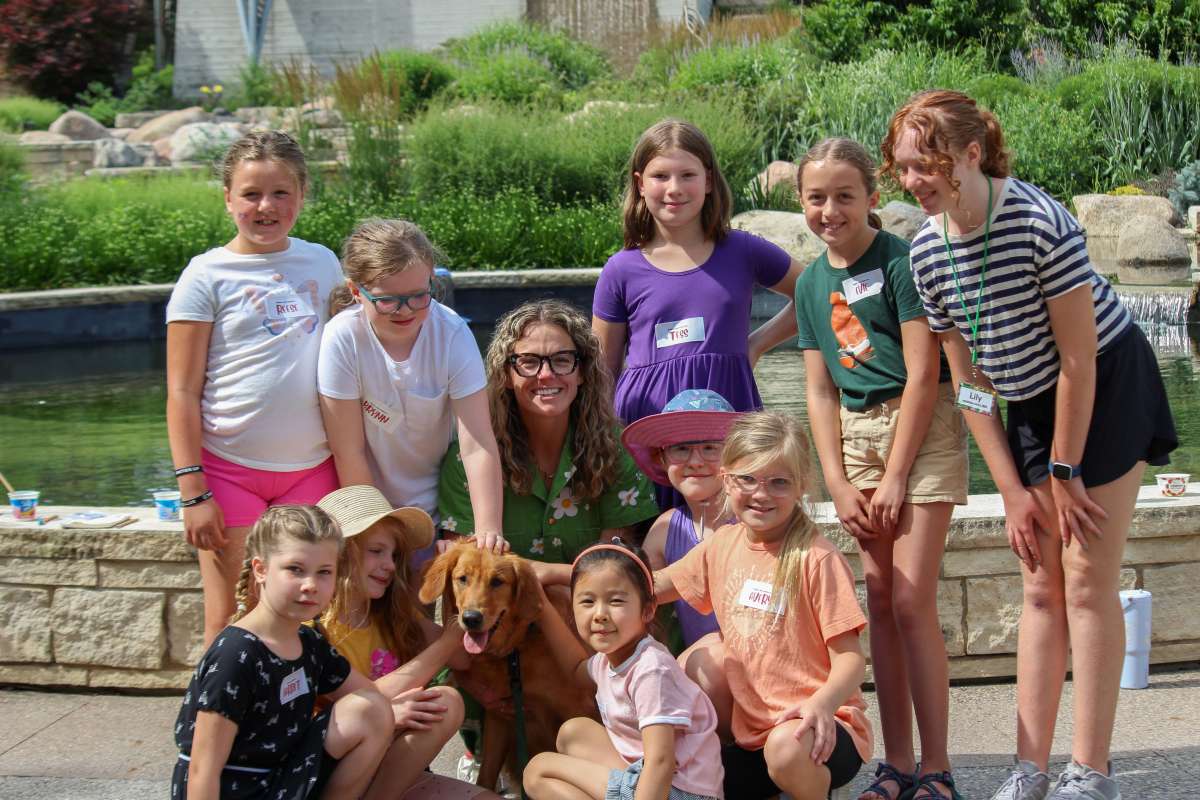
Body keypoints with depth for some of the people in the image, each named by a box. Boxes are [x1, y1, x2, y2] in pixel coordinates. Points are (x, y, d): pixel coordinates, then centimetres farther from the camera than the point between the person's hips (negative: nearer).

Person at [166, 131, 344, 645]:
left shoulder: (322, 263, 8)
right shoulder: (208, 275, -4)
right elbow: (182, 392, -5)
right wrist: (193, 491, -10)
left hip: (311, 466, 3)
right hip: (230, 467, -3)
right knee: (229, 622, 3)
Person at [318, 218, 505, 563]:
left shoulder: (452, 334, -17)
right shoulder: (342, 338, -20)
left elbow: (477, 446, -21)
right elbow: (349, 453, -15)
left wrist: (489, 533, -30)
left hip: (437, 505, 1)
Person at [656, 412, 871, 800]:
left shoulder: (816, 558, -13)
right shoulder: (722, 544, 7)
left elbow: (850, 656, -14)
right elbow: (658, 584, 22)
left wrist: (822, 703, -34)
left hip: (819, 730, -6)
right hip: (752, 734, 6)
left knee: (787, 746, -38)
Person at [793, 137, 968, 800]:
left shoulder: (899, 261, -10)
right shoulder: (812, 283, 10)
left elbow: (922, 375, -12)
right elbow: (820, 391, 11)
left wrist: (896, 475, -13)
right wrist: (839, 484, 2)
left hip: (922, 428, -6)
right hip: (857, 433, 6)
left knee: (912, 600, -10)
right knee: (879, 599, 5)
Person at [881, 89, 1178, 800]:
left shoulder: (1040, 223, -27)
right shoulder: (927, 251, -8)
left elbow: (1078, 360, -23)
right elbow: (970, 381, -1)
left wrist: (1064, 472, -16)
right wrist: (1013, 489, -3)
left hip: (1108, 391, -6)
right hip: (1033, 403, 6)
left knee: (1086, 580, -8)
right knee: (1041, 586, 7)